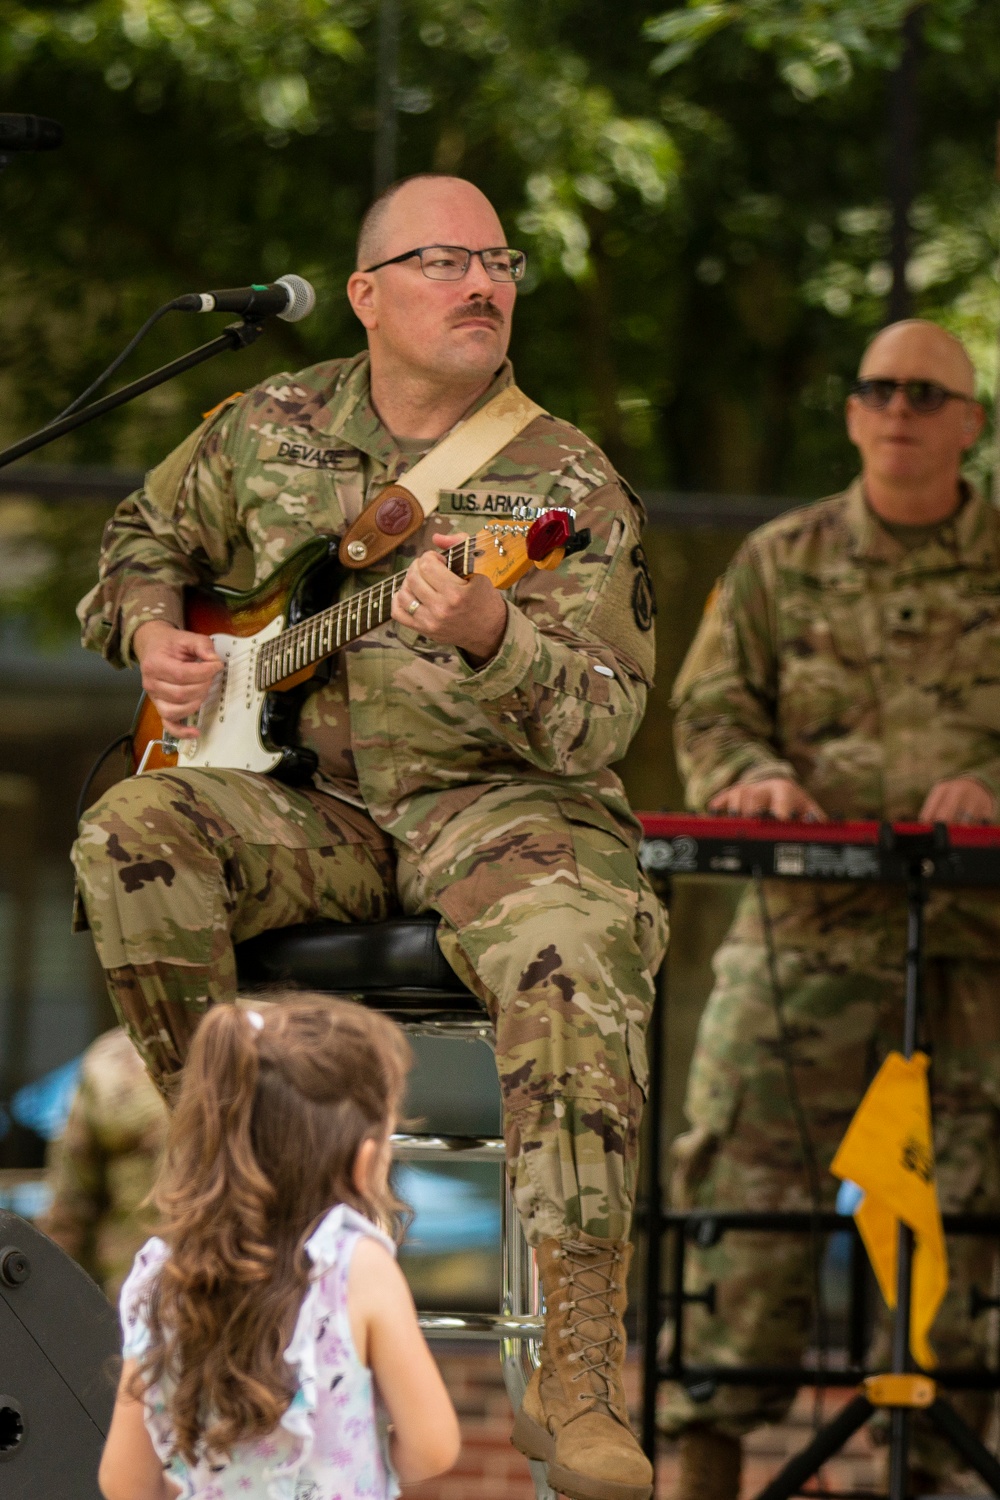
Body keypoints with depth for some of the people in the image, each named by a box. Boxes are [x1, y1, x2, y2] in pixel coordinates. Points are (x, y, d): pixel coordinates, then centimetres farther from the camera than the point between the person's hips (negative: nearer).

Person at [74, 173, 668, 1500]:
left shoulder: (567, 485, -5)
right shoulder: (271, 429, 8)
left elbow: (602, 724, -15)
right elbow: (145, 536, 27)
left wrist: (489, 639, -35)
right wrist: (151, 635, 4)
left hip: (499, 803, -3)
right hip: (304, 801, 3)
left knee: (577, 962, -35)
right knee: (130, 839, -27)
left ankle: (580, 1377, -36)